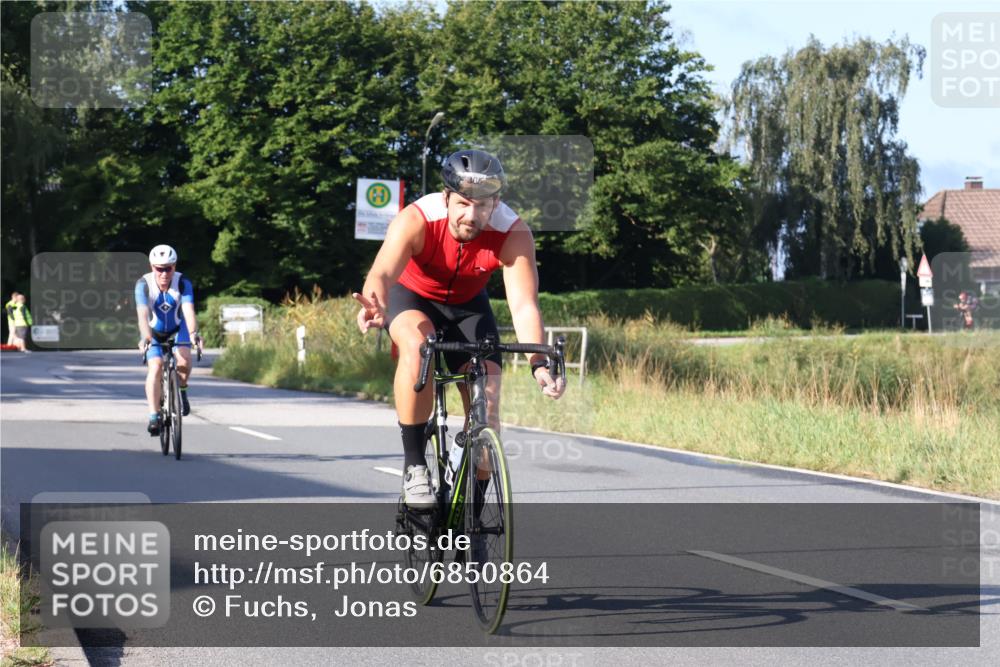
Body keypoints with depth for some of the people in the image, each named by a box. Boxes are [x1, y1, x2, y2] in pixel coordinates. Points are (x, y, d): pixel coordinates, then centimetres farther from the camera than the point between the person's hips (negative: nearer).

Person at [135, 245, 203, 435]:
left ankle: (181, 390, 6)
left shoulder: (183, 283, -24)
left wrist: (193, 333, -55)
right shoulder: (143, 284, -26)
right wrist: (145, 337, -55)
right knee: (155, 367, -22)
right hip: (154, 331, 0)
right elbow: (143, 314, -38)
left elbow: (188, 310, -37)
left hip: (177, 328, 0)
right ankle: (154, 416, -20)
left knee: (184, 360, -26)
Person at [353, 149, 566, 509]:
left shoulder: (513, 234, -29)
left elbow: (524, 304, -36)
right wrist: (376, 305, -71)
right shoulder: (415, 220, -33)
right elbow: (383, 272, -48)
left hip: (468, 306, 2)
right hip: (412, 296, -2)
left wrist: (539, 364, -52)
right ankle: (414, 465, -27)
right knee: (417, 344, -36)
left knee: (486, 408, -11)